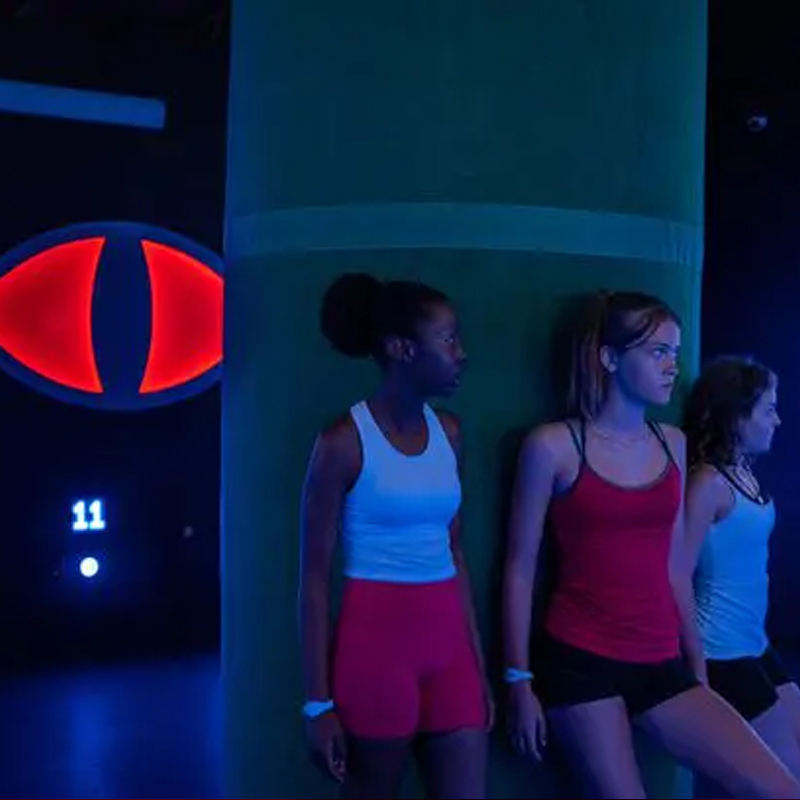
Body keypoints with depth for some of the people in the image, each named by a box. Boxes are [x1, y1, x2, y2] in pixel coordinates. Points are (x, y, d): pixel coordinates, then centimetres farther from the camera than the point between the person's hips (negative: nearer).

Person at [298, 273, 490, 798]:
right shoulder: (345, 441, -10)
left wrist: (479, 663, 12)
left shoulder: (448, 432, 7)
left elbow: (455, 554, 12)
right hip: (375, 638, -5)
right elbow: (315, 575, -8)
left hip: (448, 640, 5)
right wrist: (319, 701, -9)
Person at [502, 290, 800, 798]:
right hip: (580, 662, -5)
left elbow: (675, 566, 14)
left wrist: (697, 662, 15)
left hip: (662, 665, 5)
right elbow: (520, 569, -5)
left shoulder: (673, 445, 9)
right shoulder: (553, 445, -7)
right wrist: (519, 681, -6)